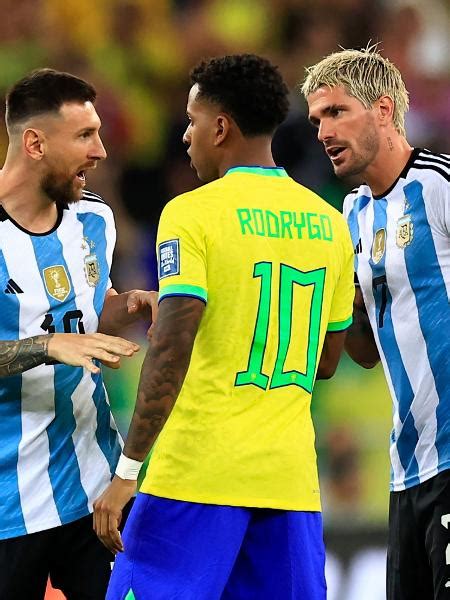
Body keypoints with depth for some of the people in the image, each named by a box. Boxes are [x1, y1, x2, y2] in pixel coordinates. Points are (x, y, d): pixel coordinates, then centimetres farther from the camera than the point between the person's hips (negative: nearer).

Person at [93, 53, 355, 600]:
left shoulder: (192, 213, -7)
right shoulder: (329, 223, 12)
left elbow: (171, 350, -16)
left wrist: (127, 471, -16)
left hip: (199, 472, -6)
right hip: (292, 481, 6)